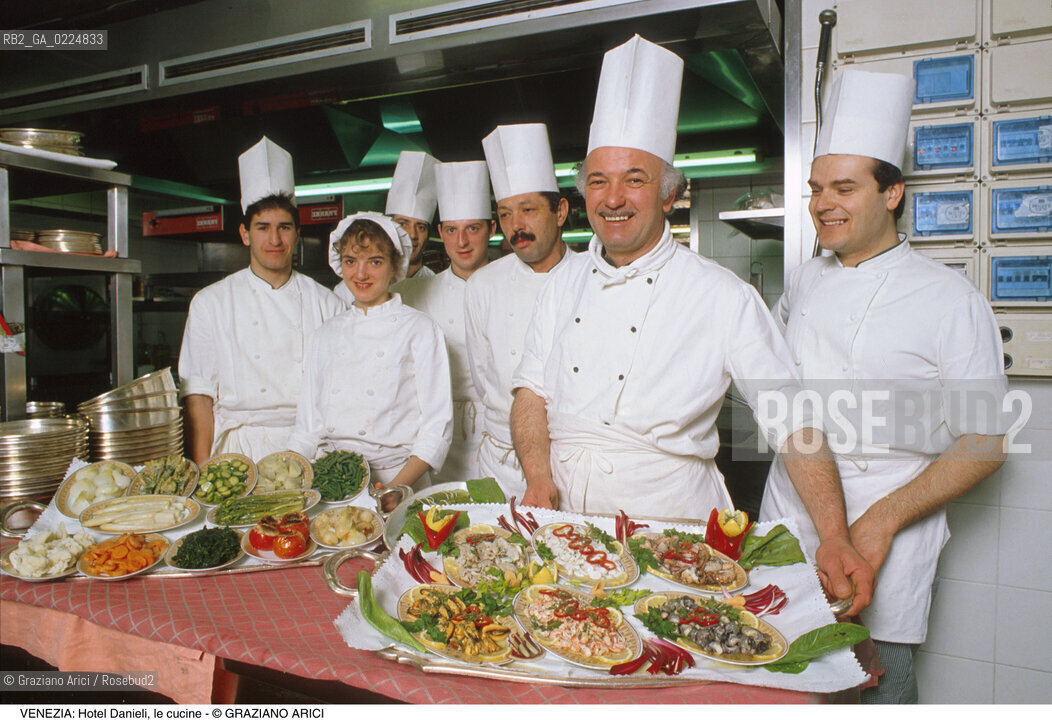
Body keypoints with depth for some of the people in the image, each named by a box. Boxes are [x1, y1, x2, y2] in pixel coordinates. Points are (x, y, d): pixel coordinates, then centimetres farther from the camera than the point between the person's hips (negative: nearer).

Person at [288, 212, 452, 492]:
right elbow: (309, 422, 16)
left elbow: (437, 427, -3)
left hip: (398, 475, -3)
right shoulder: (327, 334, 14)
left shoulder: (420, 330, 1)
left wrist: (396, 487, -13)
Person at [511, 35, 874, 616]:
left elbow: (794, 424, -7)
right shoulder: (562, 289, 8)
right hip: (562, 521, 3)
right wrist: (538, 477, -7)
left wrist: (835, 539, -17)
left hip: (670, 525, -3)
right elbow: (531, 391, 10)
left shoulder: (725, 298, -6)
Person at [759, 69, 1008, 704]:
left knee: (877, 681, 0)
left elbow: (985, 442, -8)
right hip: (787, 518, 5)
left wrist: (883, 519, -17)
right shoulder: (806, 282, 7)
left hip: (884, 530, -4)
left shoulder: (953, 300, -7)